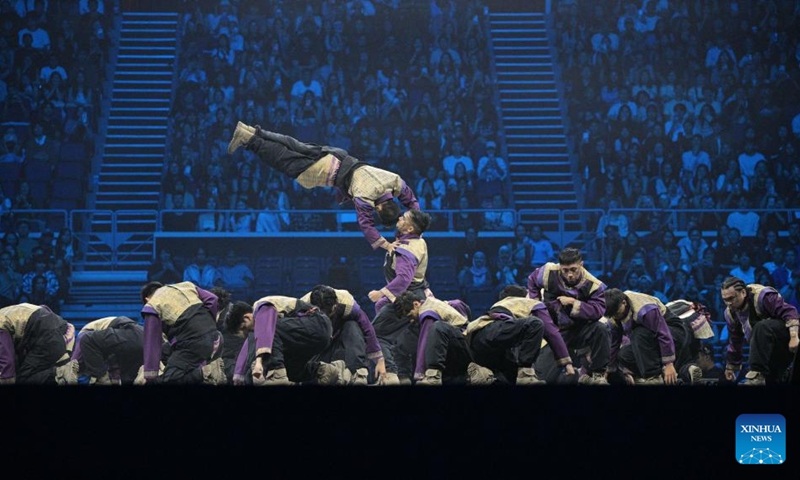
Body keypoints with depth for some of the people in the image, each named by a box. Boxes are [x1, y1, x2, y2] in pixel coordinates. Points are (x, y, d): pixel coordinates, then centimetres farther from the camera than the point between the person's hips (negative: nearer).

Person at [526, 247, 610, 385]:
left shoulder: (592, 285, -18)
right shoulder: (549, 272, -13)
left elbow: (598, 311, -30)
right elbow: (532, 280, 10)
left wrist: (573, 303, -31)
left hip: (579, 331, -1)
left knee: (600, 329, -32)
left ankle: (597, 374, -20)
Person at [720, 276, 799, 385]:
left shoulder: (761, 296, -22)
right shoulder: (730, 312, 3)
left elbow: (788, 312, -26)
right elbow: (734, 341, 15)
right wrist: (731, 366, 21)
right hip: (771, 349, 8)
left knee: (761, 328, -34)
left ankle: (757, 374, -34)